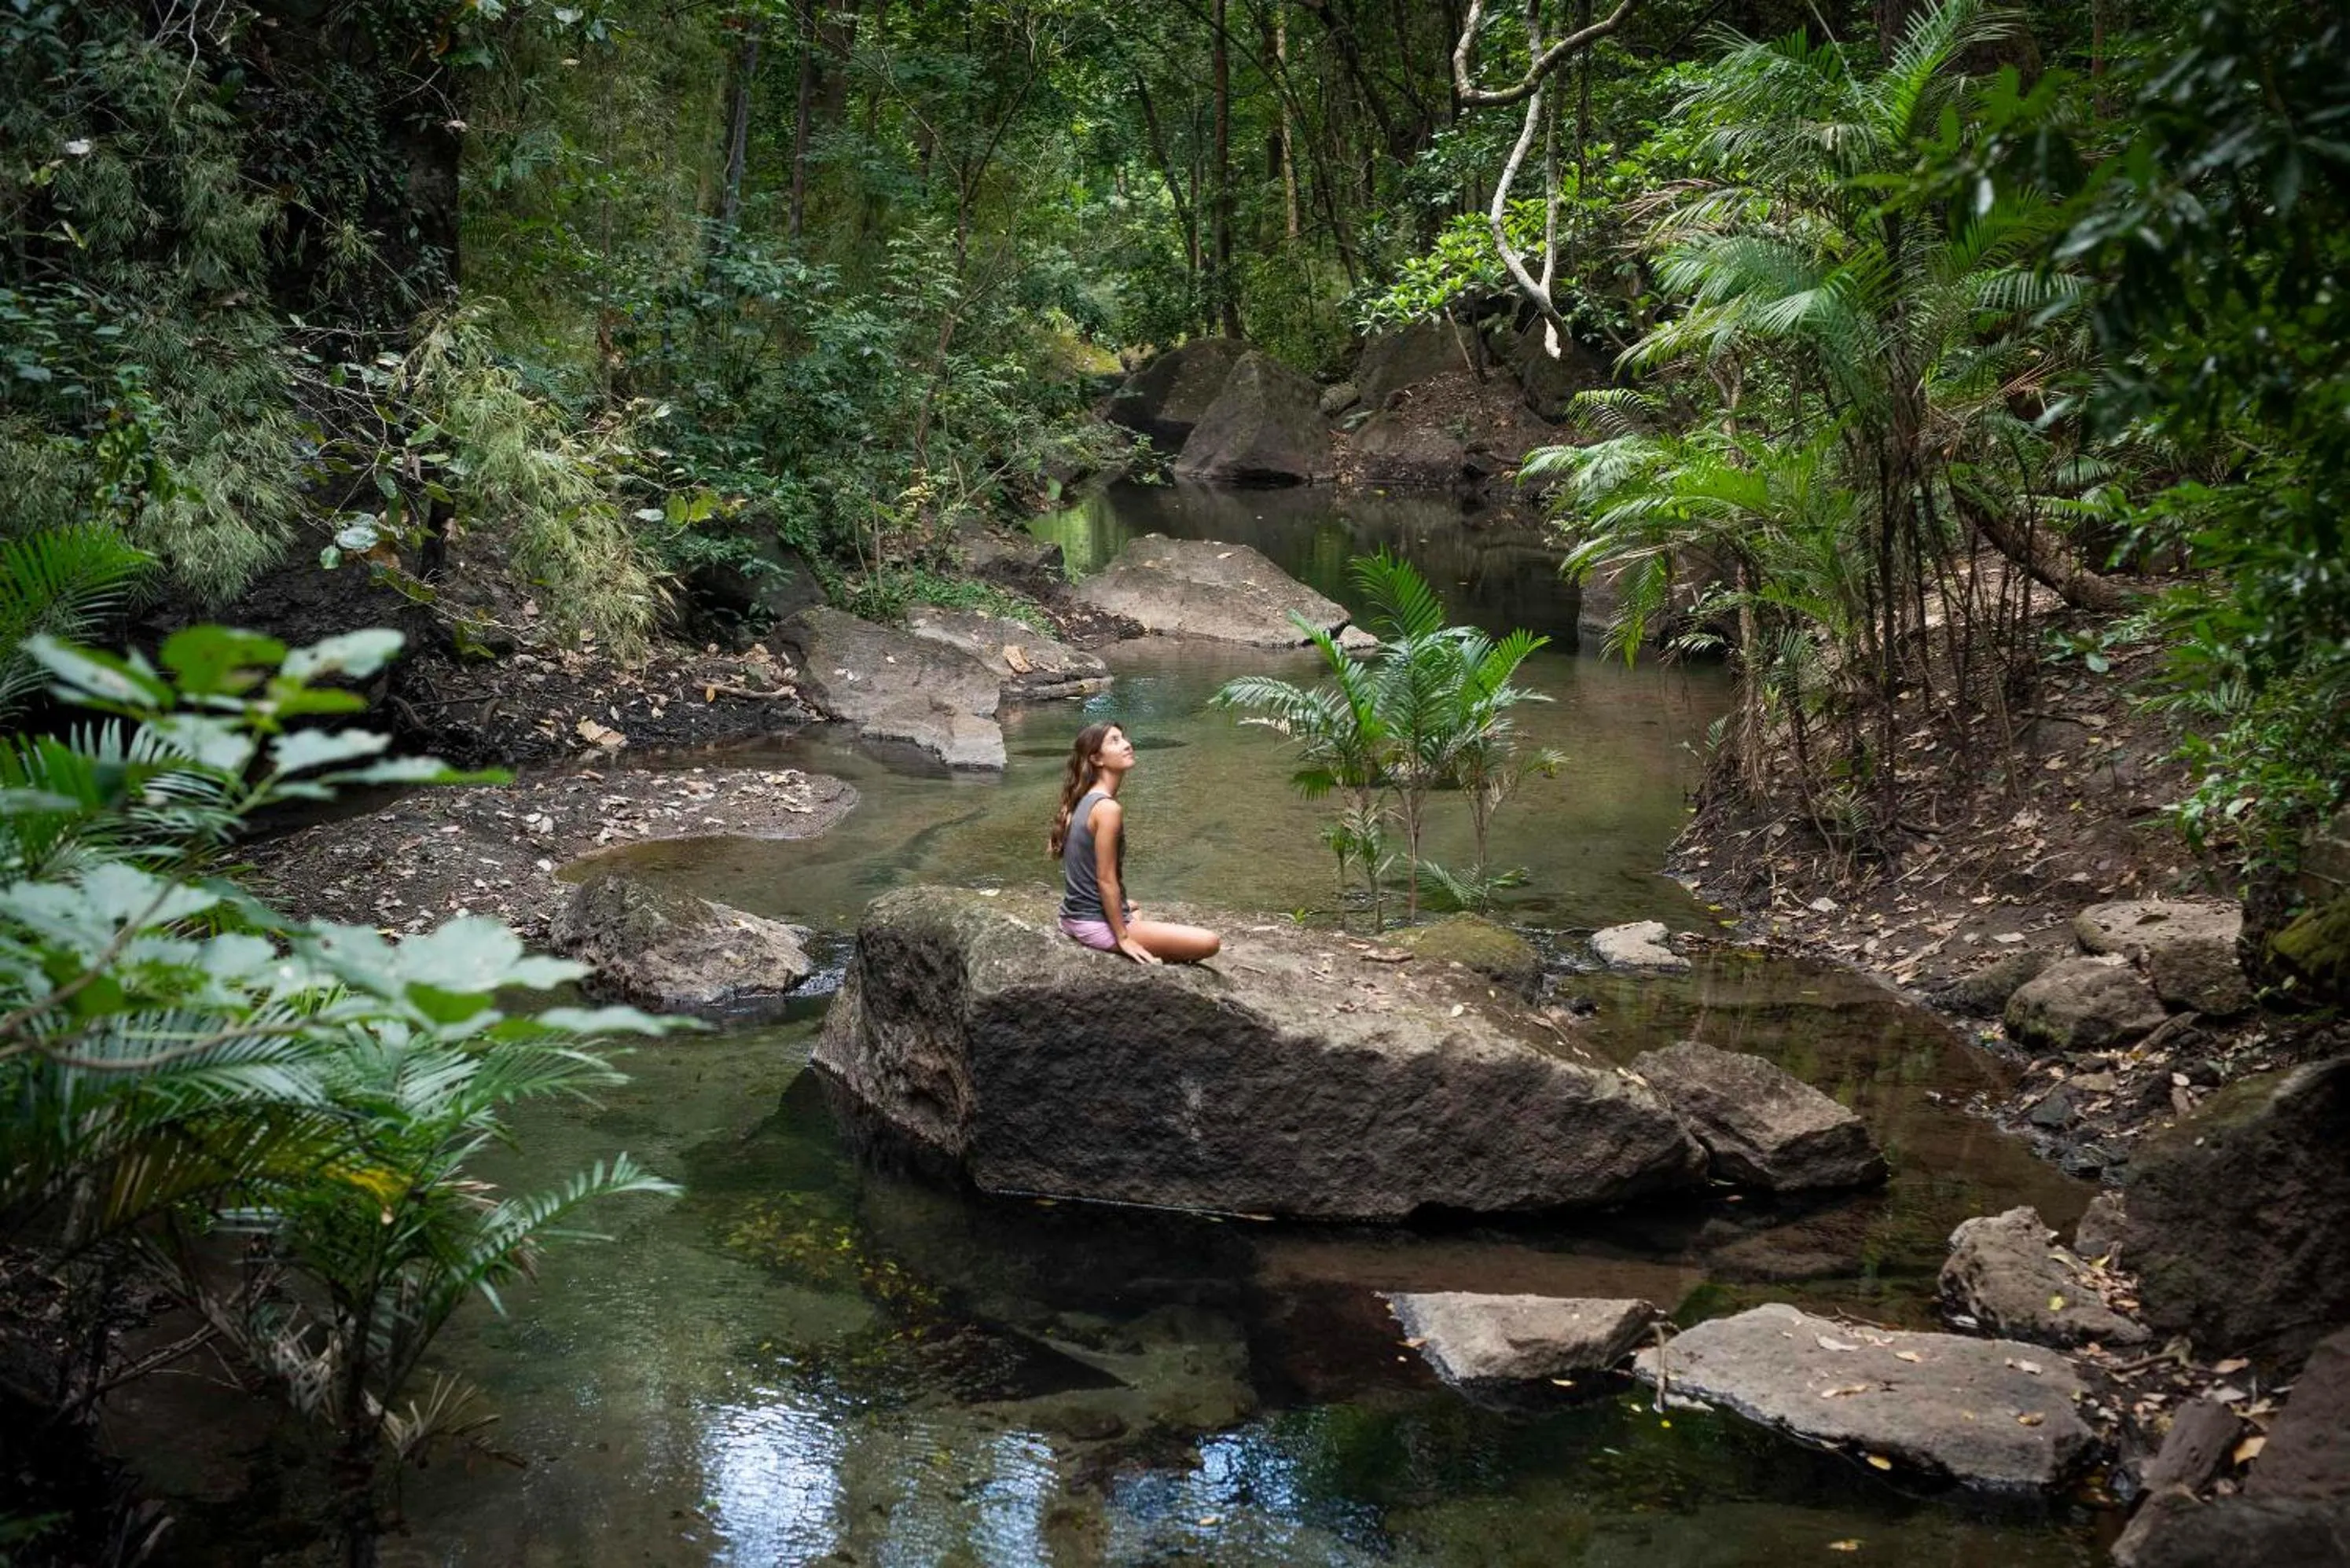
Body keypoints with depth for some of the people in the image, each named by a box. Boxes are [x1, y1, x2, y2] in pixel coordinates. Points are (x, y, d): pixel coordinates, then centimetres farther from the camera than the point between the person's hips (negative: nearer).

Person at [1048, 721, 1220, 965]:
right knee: (1209, 942, -12)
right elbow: (1106, 880, -20)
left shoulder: (1083, 800, 7)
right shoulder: (1108, 808, -20)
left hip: (1075, 917, 10)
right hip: (1097, 925, -10)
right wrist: (1124, 939, -16)